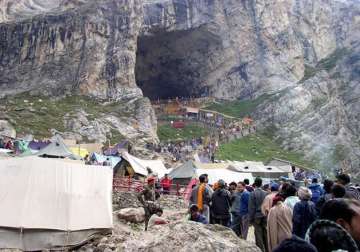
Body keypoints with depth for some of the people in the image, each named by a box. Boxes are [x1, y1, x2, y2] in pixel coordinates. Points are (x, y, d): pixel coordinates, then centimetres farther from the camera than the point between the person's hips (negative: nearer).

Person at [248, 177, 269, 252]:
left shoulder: (253, 194, -11)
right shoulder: (265, 193, 0)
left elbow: (251, 207, -10)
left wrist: (250, 218, -3)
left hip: (257, 216, -4)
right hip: (265, 216, 4)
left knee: (258, 234, 2)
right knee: (266, 234, 12)